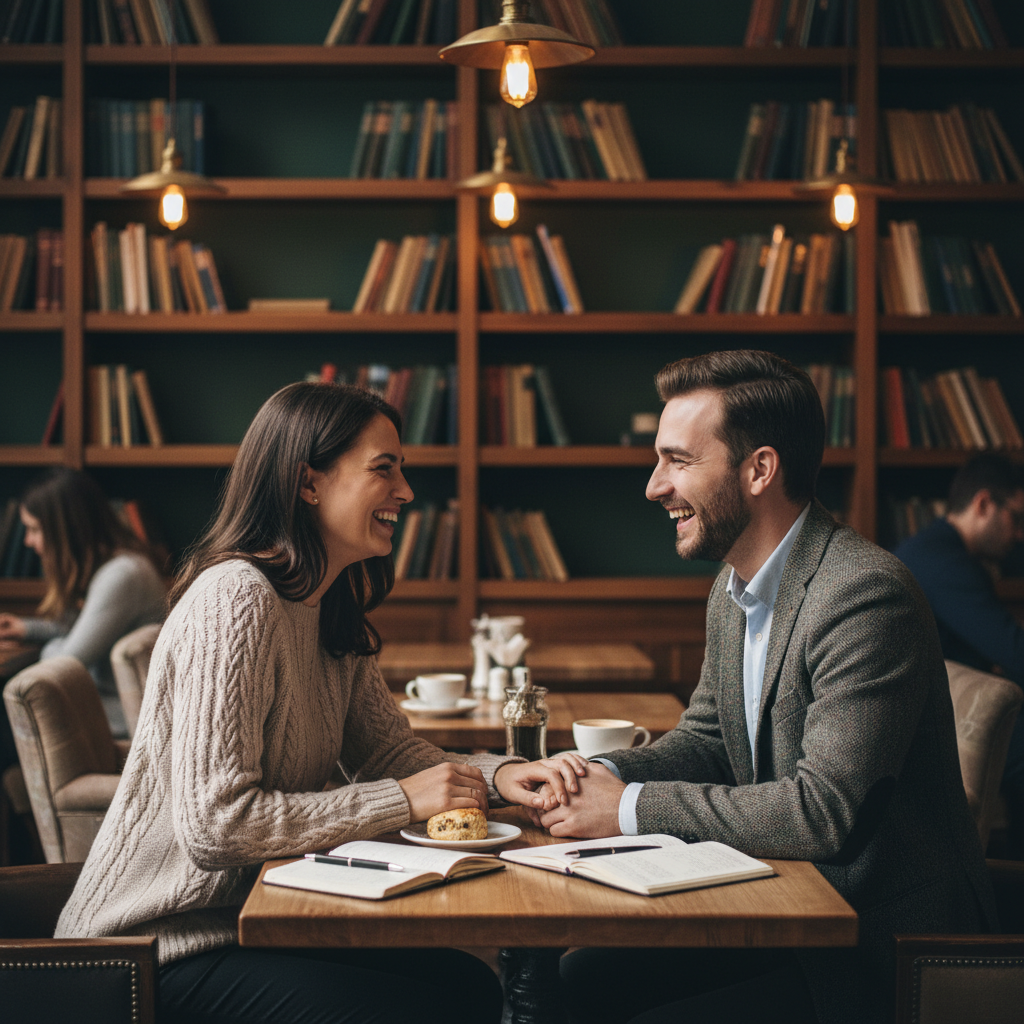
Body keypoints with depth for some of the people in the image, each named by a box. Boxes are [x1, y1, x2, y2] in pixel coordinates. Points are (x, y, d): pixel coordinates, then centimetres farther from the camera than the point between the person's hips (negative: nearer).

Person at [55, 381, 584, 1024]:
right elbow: (214, 823, -27)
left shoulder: (334, 612, 8)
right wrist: (403, 801, -23)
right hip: (161, 949, -9)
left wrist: (498, 776, -11)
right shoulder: (236, 600, -22)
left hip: (249, 916, 9)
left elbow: (387, 748, 9)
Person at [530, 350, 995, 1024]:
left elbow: (822, 810, -29)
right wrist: (605, 774, -5)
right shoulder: (734, 588, 7)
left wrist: (631, 807, -21)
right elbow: (705, 741, 17)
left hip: (887, 951, -9)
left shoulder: (866, 595, -24)